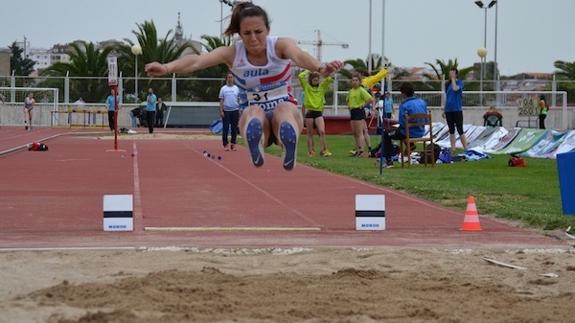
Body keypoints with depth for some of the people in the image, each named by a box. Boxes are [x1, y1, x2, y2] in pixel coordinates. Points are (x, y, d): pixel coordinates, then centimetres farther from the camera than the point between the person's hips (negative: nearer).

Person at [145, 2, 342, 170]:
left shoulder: (280, 46, -13)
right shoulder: (232, 54, -10)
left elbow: (298, 56, -38)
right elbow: (197, 61, -28)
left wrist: (320, 68, -62)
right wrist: (166, 68, -50)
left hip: (285, 112, -1)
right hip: (254, 117, 1)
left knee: (284, 108, -36)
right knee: (254, 111, -35)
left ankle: (289, 157, -57)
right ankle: (256, 155, -59)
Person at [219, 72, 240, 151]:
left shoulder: (236, 88, 8)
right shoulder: (223, 88, 2)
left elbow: (239, 100, 10)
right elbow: (221, 100, 1)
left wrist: (239, 110, 3)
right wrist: (221, 111, -7)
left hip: (235, 110, 2)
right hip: (226, 111, -2)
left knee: (234, 128, 3)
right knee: (225, 128, -3)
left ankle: (233, 144, 9)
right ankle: (225, 144, 1)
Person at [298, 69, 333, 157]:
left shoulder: (322, 86, 8)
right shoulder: (306, 86, 4)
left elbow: (329, 79, -4)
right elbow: (300, 76, -8)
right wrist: (308, 71, 4)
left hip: (319, 112, 1)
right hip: (309, 112, -1)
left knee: (322, 131, -13)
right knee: (310, 133, 4)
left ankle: (323, 150, -8)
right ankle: (311, 151, 9)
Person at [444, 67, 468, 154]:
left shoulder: (460, 82, -3)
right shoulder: (447, 84, 12)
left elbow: (455, 88, -25)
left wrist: (453, 78, -14)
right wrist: (444, 110, 15)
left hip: (457, 110, -6)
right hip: (448, 110, 6)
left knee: (460, 130, -7)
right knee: (451, 130, 9)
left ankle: (466, 149, -3)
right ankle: (453, 149, 13)